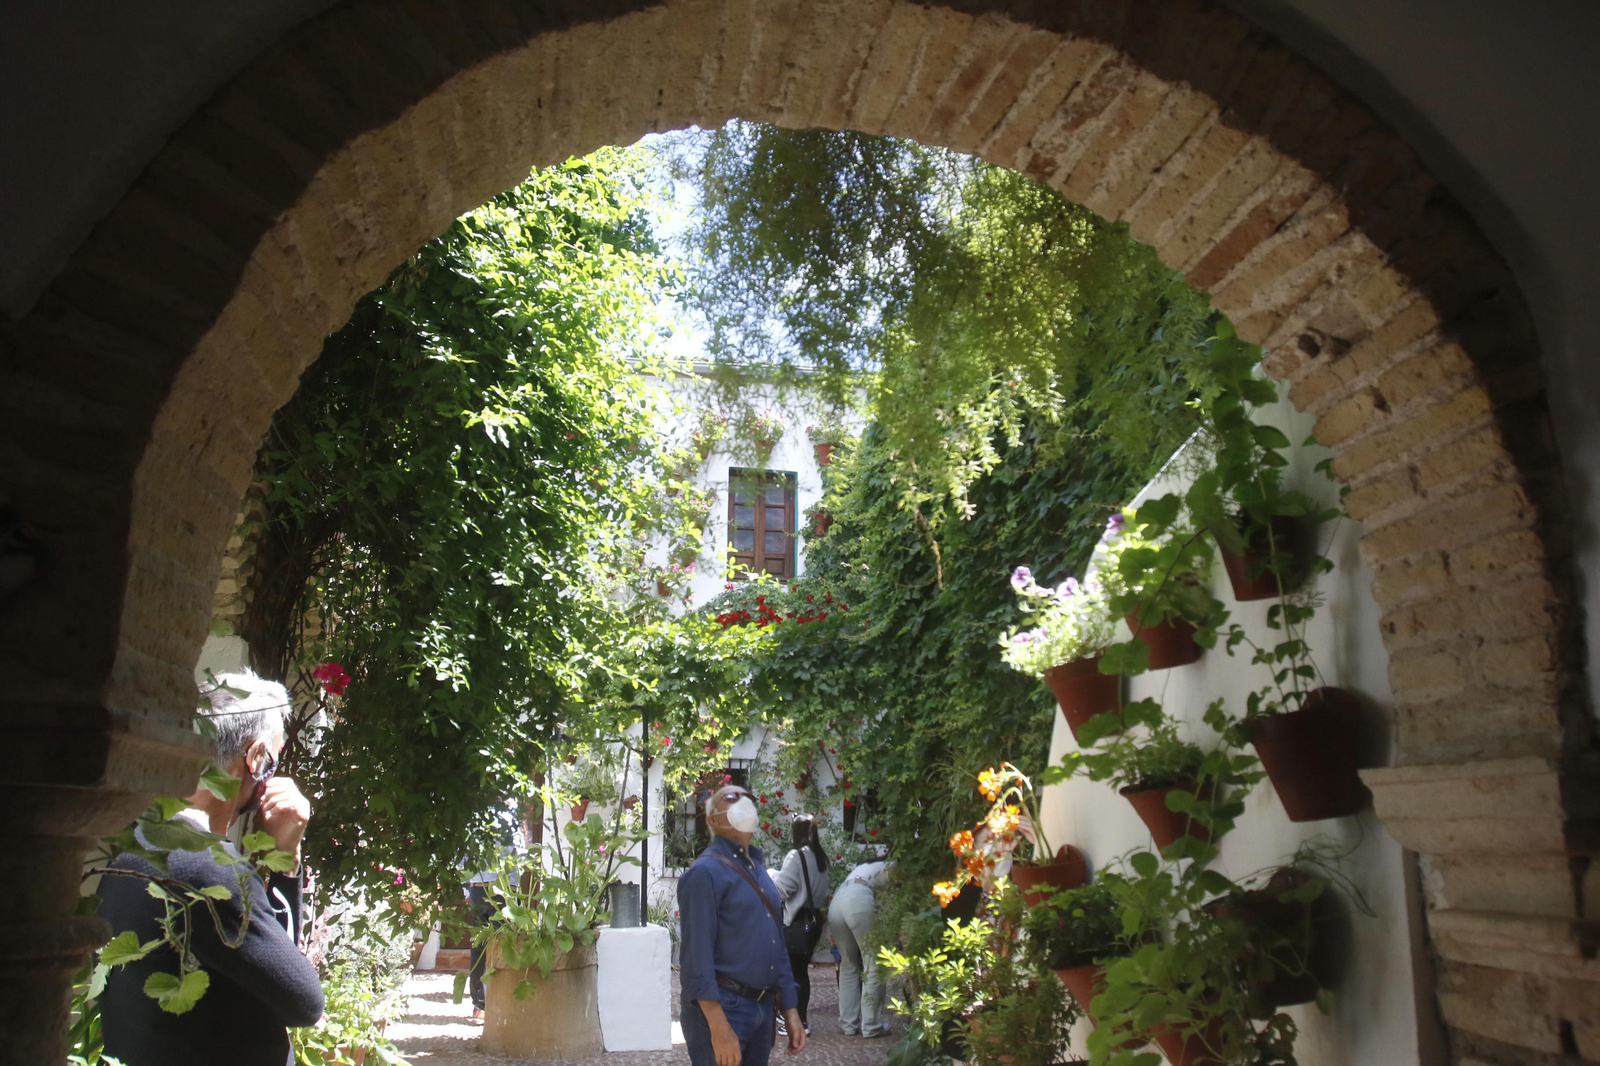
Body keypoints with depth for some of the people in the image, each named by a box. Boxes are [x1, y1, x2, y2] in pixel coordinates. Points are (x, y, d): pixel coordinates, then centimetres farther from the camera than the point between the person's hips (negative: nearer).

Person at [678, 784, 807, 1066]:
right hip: (720, 1008, -8)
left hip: (763, 1007, 8)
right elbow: (696, 954, -18)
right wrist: (719, 1027, -23)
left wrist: (790, 1010, 14)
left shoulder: (759, 871, 15)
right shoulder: (705, 872, -12)